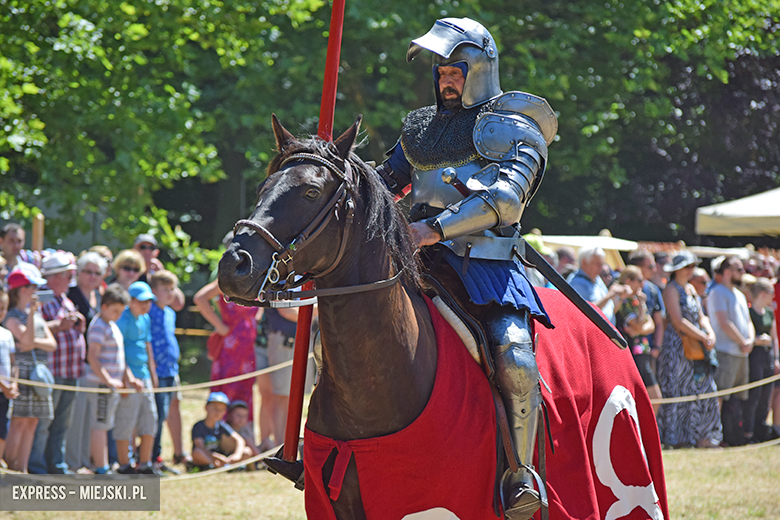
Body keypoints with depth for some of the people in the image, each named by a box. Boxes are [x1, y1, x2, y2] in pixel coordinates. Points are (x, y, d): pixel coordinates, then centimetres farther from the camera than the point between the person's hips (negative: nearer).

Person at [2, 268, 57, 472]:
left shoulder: (37, 315, 17)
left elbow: (52, 344, 11)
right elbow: (26, 340, -20)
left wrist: (34, 342, -8)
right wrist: (31, 313, -23)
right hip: (22, 371, -8)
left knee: (32, 423, 6)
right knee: (19, 421, -10)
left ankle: (22, 469, 8)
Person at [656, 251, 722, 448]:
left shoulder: (690, 289, 18)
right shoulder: (671, 289, -7)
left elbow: (701, 316, 19)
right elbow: (679, 321, -16)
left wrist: (710, 333, -2)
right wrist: (703, 338, -14)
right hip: (677, 346, -8)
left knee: (704, 389, 4)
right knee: (678, 389, -9)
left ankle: (700, 436, 8)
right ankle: (675, 437, -7)